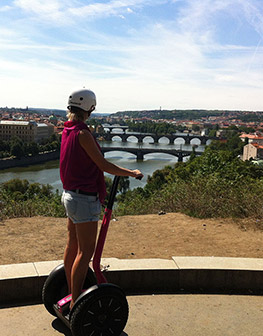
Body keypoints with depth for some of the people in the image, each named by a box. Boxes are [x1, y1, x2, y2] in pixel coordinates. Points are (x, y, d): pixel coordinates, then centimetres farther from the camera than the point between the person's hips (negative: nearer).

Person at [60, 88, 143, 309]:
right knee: (86, 251, -1)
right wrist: (132, 173, -5)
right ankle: (75, 304, 8)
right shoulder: (82, 133, -19)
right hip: (84, 198, -10)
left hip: (71, 194, 10)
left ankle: (72, 293, 33)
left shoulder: (68, 131, 9)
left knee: (73, 245, 18)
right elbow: (103, 165, -16)